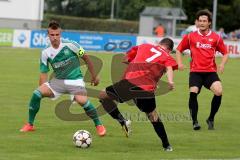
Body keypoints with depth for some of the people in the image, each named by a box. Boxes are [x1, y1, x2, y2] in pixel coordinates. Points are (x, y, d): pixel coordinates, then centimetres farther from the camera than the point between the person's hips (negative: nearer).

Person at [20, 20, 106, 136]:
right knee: (37, 94, -16)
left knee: (82, 100, -30)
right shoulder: (45, 53, -5)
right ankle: (30, 125, 0)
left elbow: (85, 58, -1)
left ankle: (99, 125, -7)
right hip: (58, 80, 3)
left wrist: (94, 76, 5)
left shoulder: (70, 45, -14)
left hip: (75, 80, -3)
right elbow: (43, 74, 3)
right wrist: (43, 91, -5)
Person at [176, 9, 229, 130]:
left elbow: (225, 53, 15)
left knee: (219, 91, -22)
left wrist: (222, 64, -3)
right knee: (193, 92, -22)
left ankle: (211, 119, -1)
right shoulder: (190, 37, 6)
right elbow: (179, 50, 16)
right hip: (195, 71, 0)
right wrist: (180, 63, 0)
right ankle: (195, 122, -6)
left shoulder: (216, 37, 6)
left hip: (210, 72, 0)